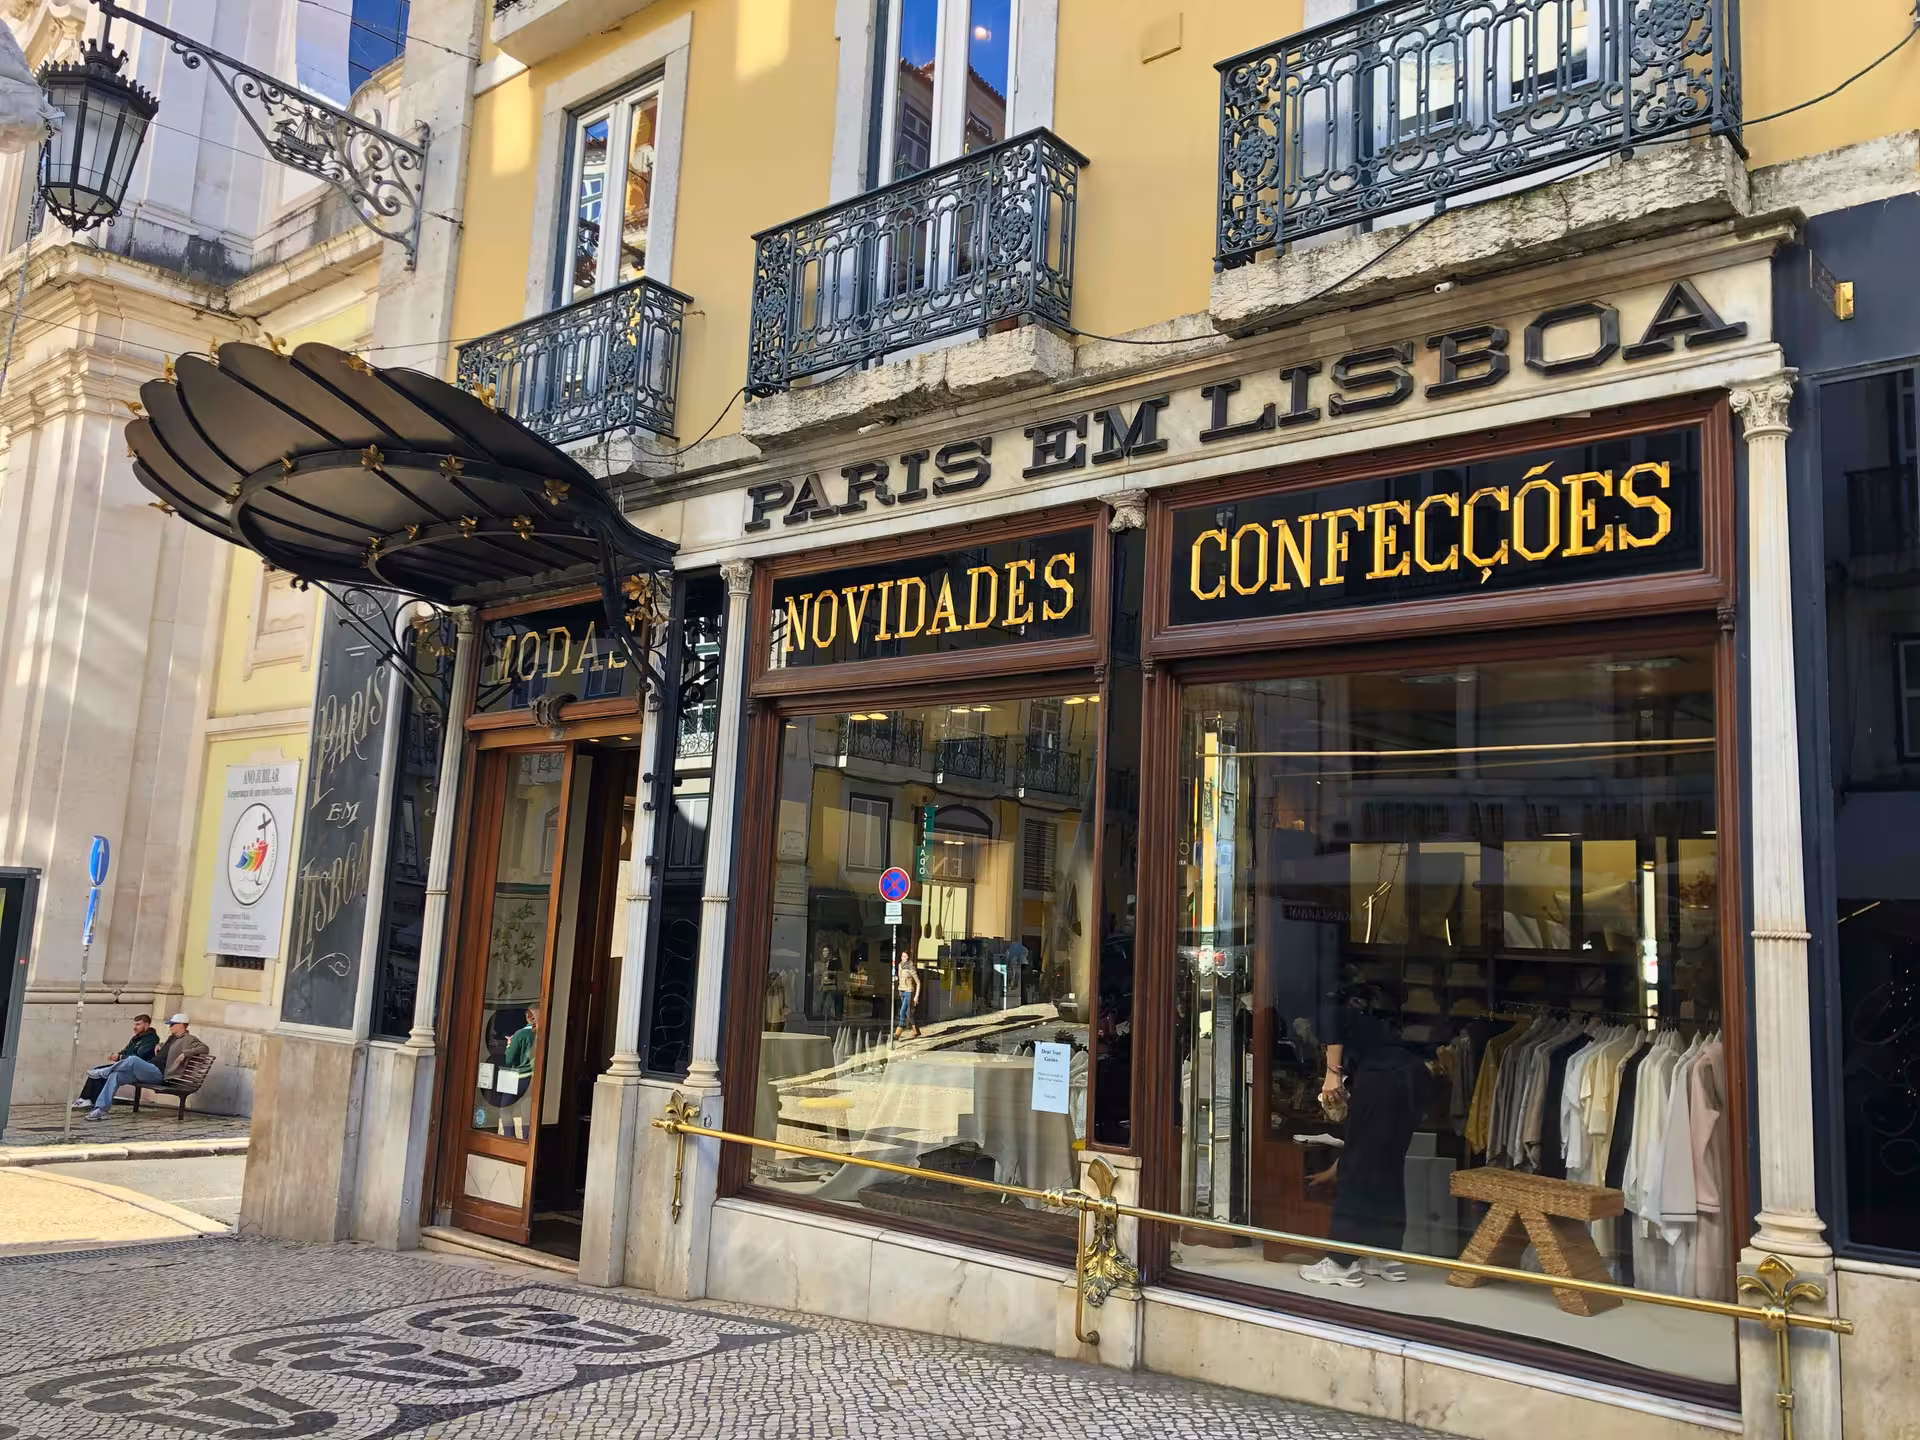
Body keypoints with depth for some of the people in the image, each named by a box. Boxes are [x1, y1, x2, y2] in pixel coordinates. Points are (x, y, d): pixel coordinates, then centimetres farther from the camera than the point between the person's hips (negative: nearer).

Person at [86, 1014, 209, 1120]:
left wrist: (185, 1053, -25)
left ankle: (104, 1071, -4)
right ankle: (101, 1109, -14)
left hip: (159, 1073, -9)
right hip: (149, 1070, 9)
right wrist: (159, 1046, 27)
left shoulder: (189, 1039, -2)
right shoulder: (171, 1038, 26)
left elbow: (204, 1048, -16)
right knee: (115, 1076, -9)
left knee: (133, 1059, -30)